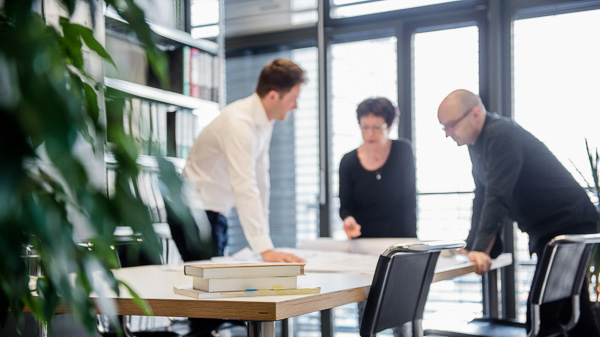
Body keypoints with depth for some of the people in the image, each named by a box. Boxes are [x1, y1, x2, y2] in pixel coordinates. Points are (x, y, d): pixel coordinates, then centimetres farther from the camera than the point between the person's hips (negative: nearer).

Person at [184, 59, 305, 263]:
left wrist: (266, 243, 6)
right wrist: (265, 250, -38)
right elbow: (245, 188, -33)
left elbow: (261, 180, 7)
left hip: (216, 213, 9)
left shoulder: (265, 121, 3)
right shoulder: (239, 123, -26)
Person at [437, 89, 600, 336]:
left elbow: (497, 196, -29)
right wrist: (471, 248, 7)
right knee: (574, 314, 15)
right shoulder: (477, 143, 9)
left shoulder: (502, 135, -21)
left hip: (567, 222, -10)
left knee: (541, 313, -13)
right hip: (546, 230, 10)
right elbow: (482, 198, 12)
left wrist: (481, 249, -34)